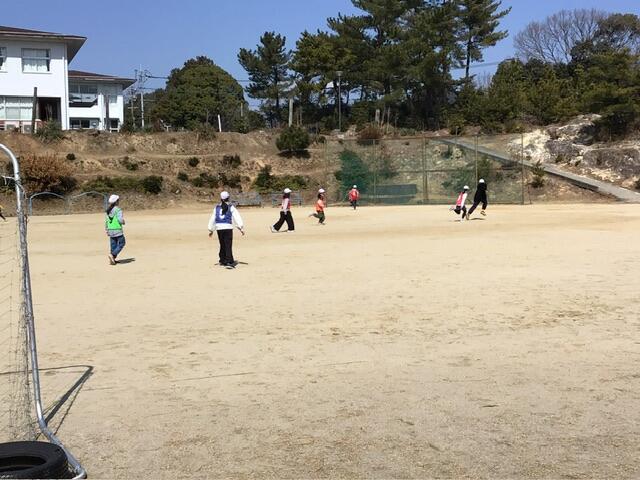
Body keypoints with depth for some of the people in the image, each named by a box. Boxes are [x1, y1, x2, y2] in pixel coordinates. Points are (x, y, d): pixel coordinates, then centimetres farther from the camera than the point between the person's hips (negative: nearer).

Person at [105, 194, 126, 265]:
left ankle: (112, 259, 14)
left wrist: (107, 230, 17)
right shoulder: (118, 210, -14)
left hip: (110, 230, 7)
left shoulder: (109, 210, 8)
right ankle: (113, 254, -13)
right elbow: (120, 220, -21)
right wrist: (123, 222, 2)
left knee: (113, 245, 13)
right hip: (118, 230, -7)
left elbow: (106, 221, 11)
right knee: (121, 243, 3)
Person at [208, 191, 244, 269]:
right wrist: (241, 227, -8)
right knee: (228, 245, -7)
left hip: (219, 228, 4)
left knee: (222, 245, 15)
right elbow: (237, 217, -6)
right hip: (228, 227, -4)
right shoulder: (231, 207, 1)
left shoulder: (216, 207, 11)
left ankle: (222, 261, 22)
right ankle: (229, 262, -15)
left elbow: (212, 219, 13)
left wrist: (211, 230, 19)